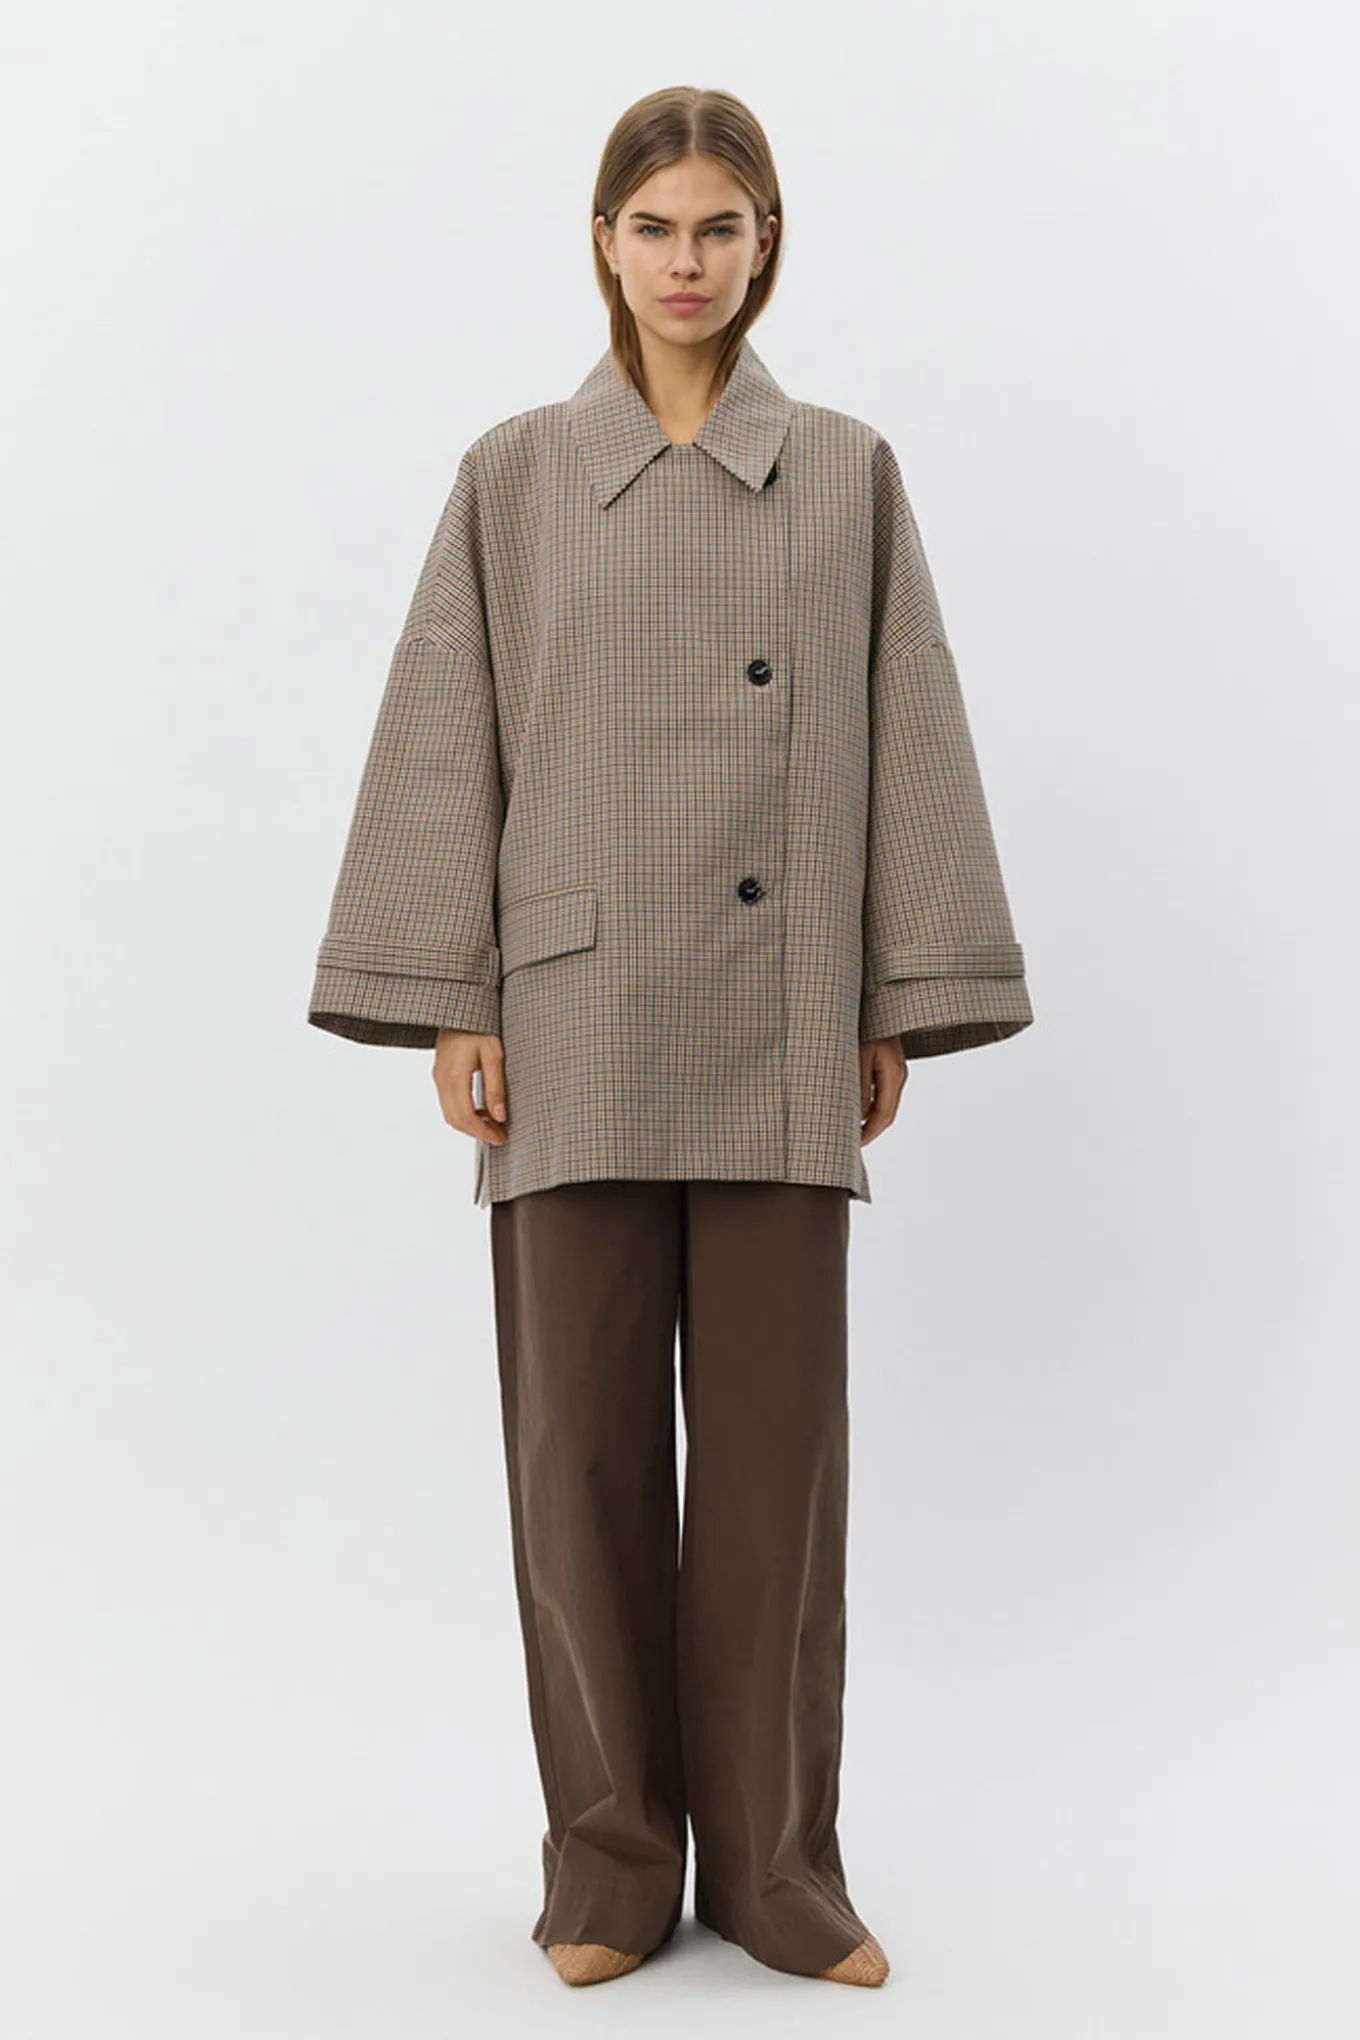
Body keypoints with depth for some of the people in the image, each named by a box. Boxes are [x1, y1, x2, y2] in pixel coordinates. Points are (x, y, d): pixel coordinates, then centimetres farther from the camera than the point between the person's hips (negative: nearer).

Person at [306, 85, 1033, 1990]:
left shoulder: (848, 473, 9)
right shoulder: (516, 474, 7)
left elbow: (908, 744, 7)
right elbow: (446, 745, 4)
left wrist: (899, 1003, 1)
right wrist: (450, 1002, -3)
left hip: (777, 1029, 1)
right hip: (576, 1023, 0)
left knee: (775, 1441, 3)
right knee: (583, 1443, 3)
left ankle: (773, 1858, 18)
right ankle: (613, 1857, 18)